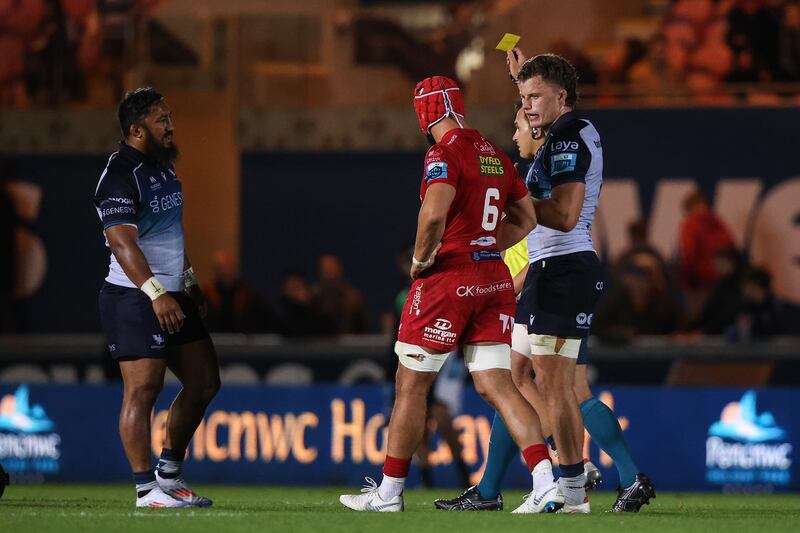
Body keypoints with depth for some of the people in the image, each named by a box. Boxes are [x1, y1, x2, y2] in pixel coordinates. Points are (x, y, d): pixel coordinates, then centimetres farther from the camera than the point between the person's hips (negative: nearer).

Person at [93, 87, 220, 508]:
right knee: (143, 390, -10)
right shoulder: (120, 175, -16)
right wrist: (155, 293, -33)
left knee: (204, 382, 11)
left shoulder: (162, 166, 15)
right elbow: (122, 241, -25)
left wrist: (189, 279, 29)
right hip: (134, 299, -10)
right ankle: (146, 489, -8)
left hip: (172, 296, 10)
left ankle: (169, 472, 21)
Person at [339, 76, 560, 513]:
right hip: (495, 280, 7)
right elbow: (525, 219, 21)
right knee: (496, 384, 2)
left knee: (411, 383, 6)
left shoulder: (444, 155, -12)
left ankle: (389, 491, 13)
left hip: (449, 280, -7)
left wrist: (420, 259, -11)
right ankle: (546, 482, -13)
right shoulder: (496, 156, 13)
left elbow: (434, 216, -27)